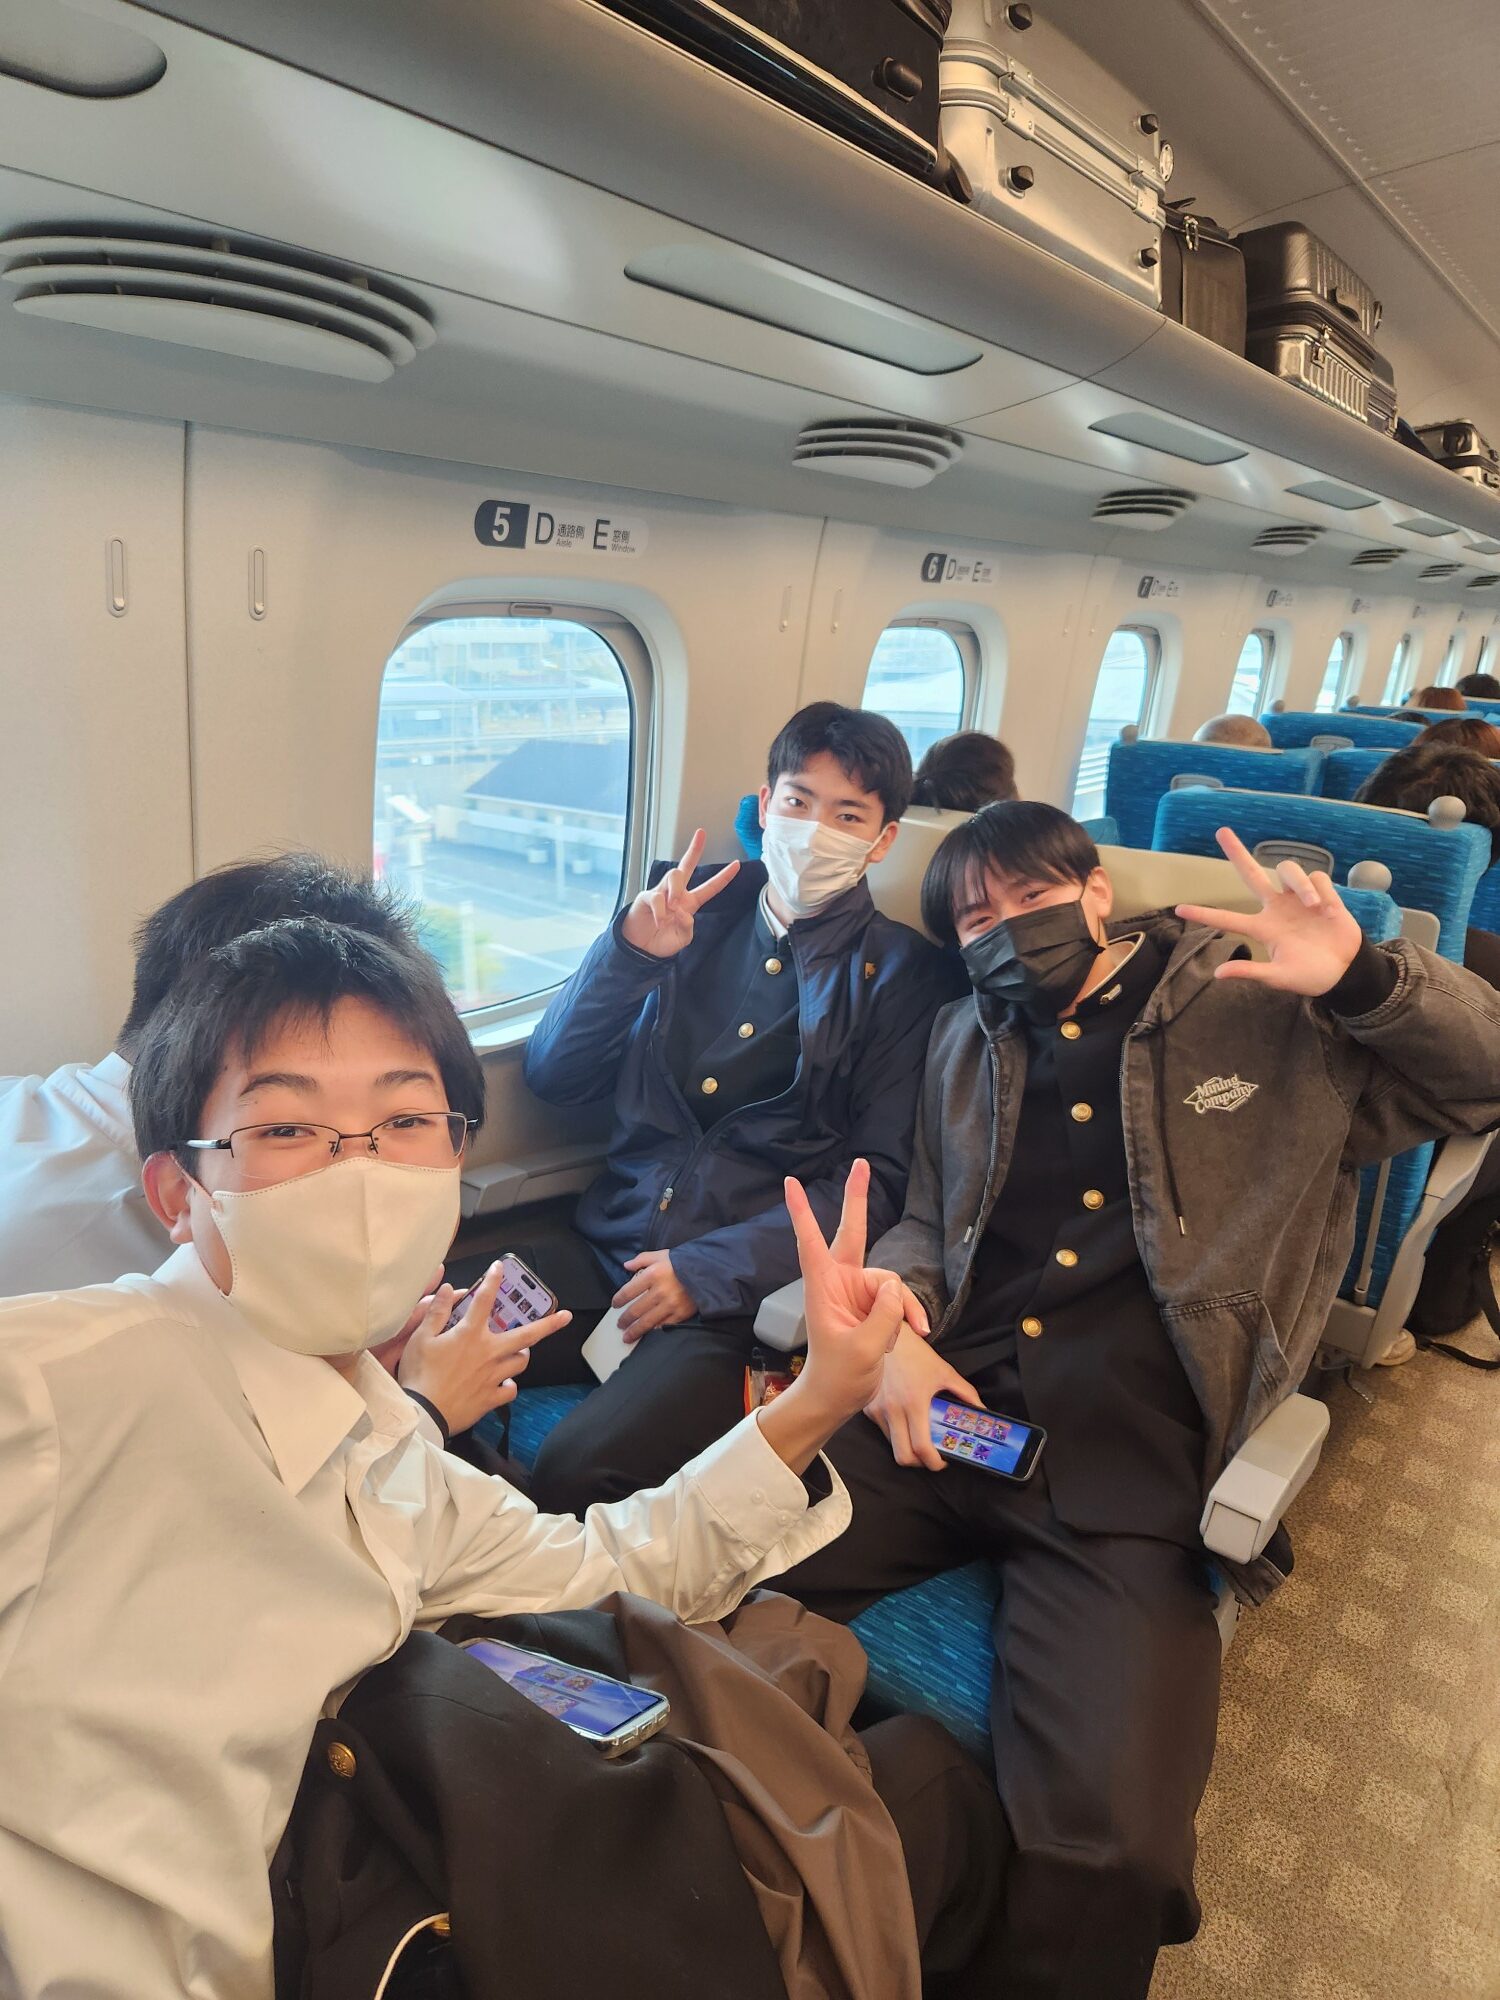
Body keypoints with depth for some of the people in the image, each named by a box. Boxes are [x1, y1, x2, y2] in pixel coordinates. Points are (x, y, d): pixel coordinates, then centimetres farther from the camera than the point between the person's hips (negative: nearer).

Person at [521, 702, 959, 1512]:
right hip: (602, 1255, 4)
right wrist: (631, 952, -9)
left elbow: (879, 1180, -3)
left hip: (743, 1297, -4)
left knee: (577, 1471, -29)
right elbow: (552, 1077, 7)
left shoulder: (902, 975, 3)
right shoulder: (692, 916, 11)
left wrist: (708, 1271, -11)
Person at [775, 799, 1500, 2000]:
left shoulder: (1271, 1021, 9)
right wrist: (894, 1329, 3)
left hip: (1130, 1466, -3)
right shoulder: (967, 1041, 20)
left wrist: (1365, 977, -9)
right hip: (944, 1415, 4)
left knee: (1116, 1834, -24)